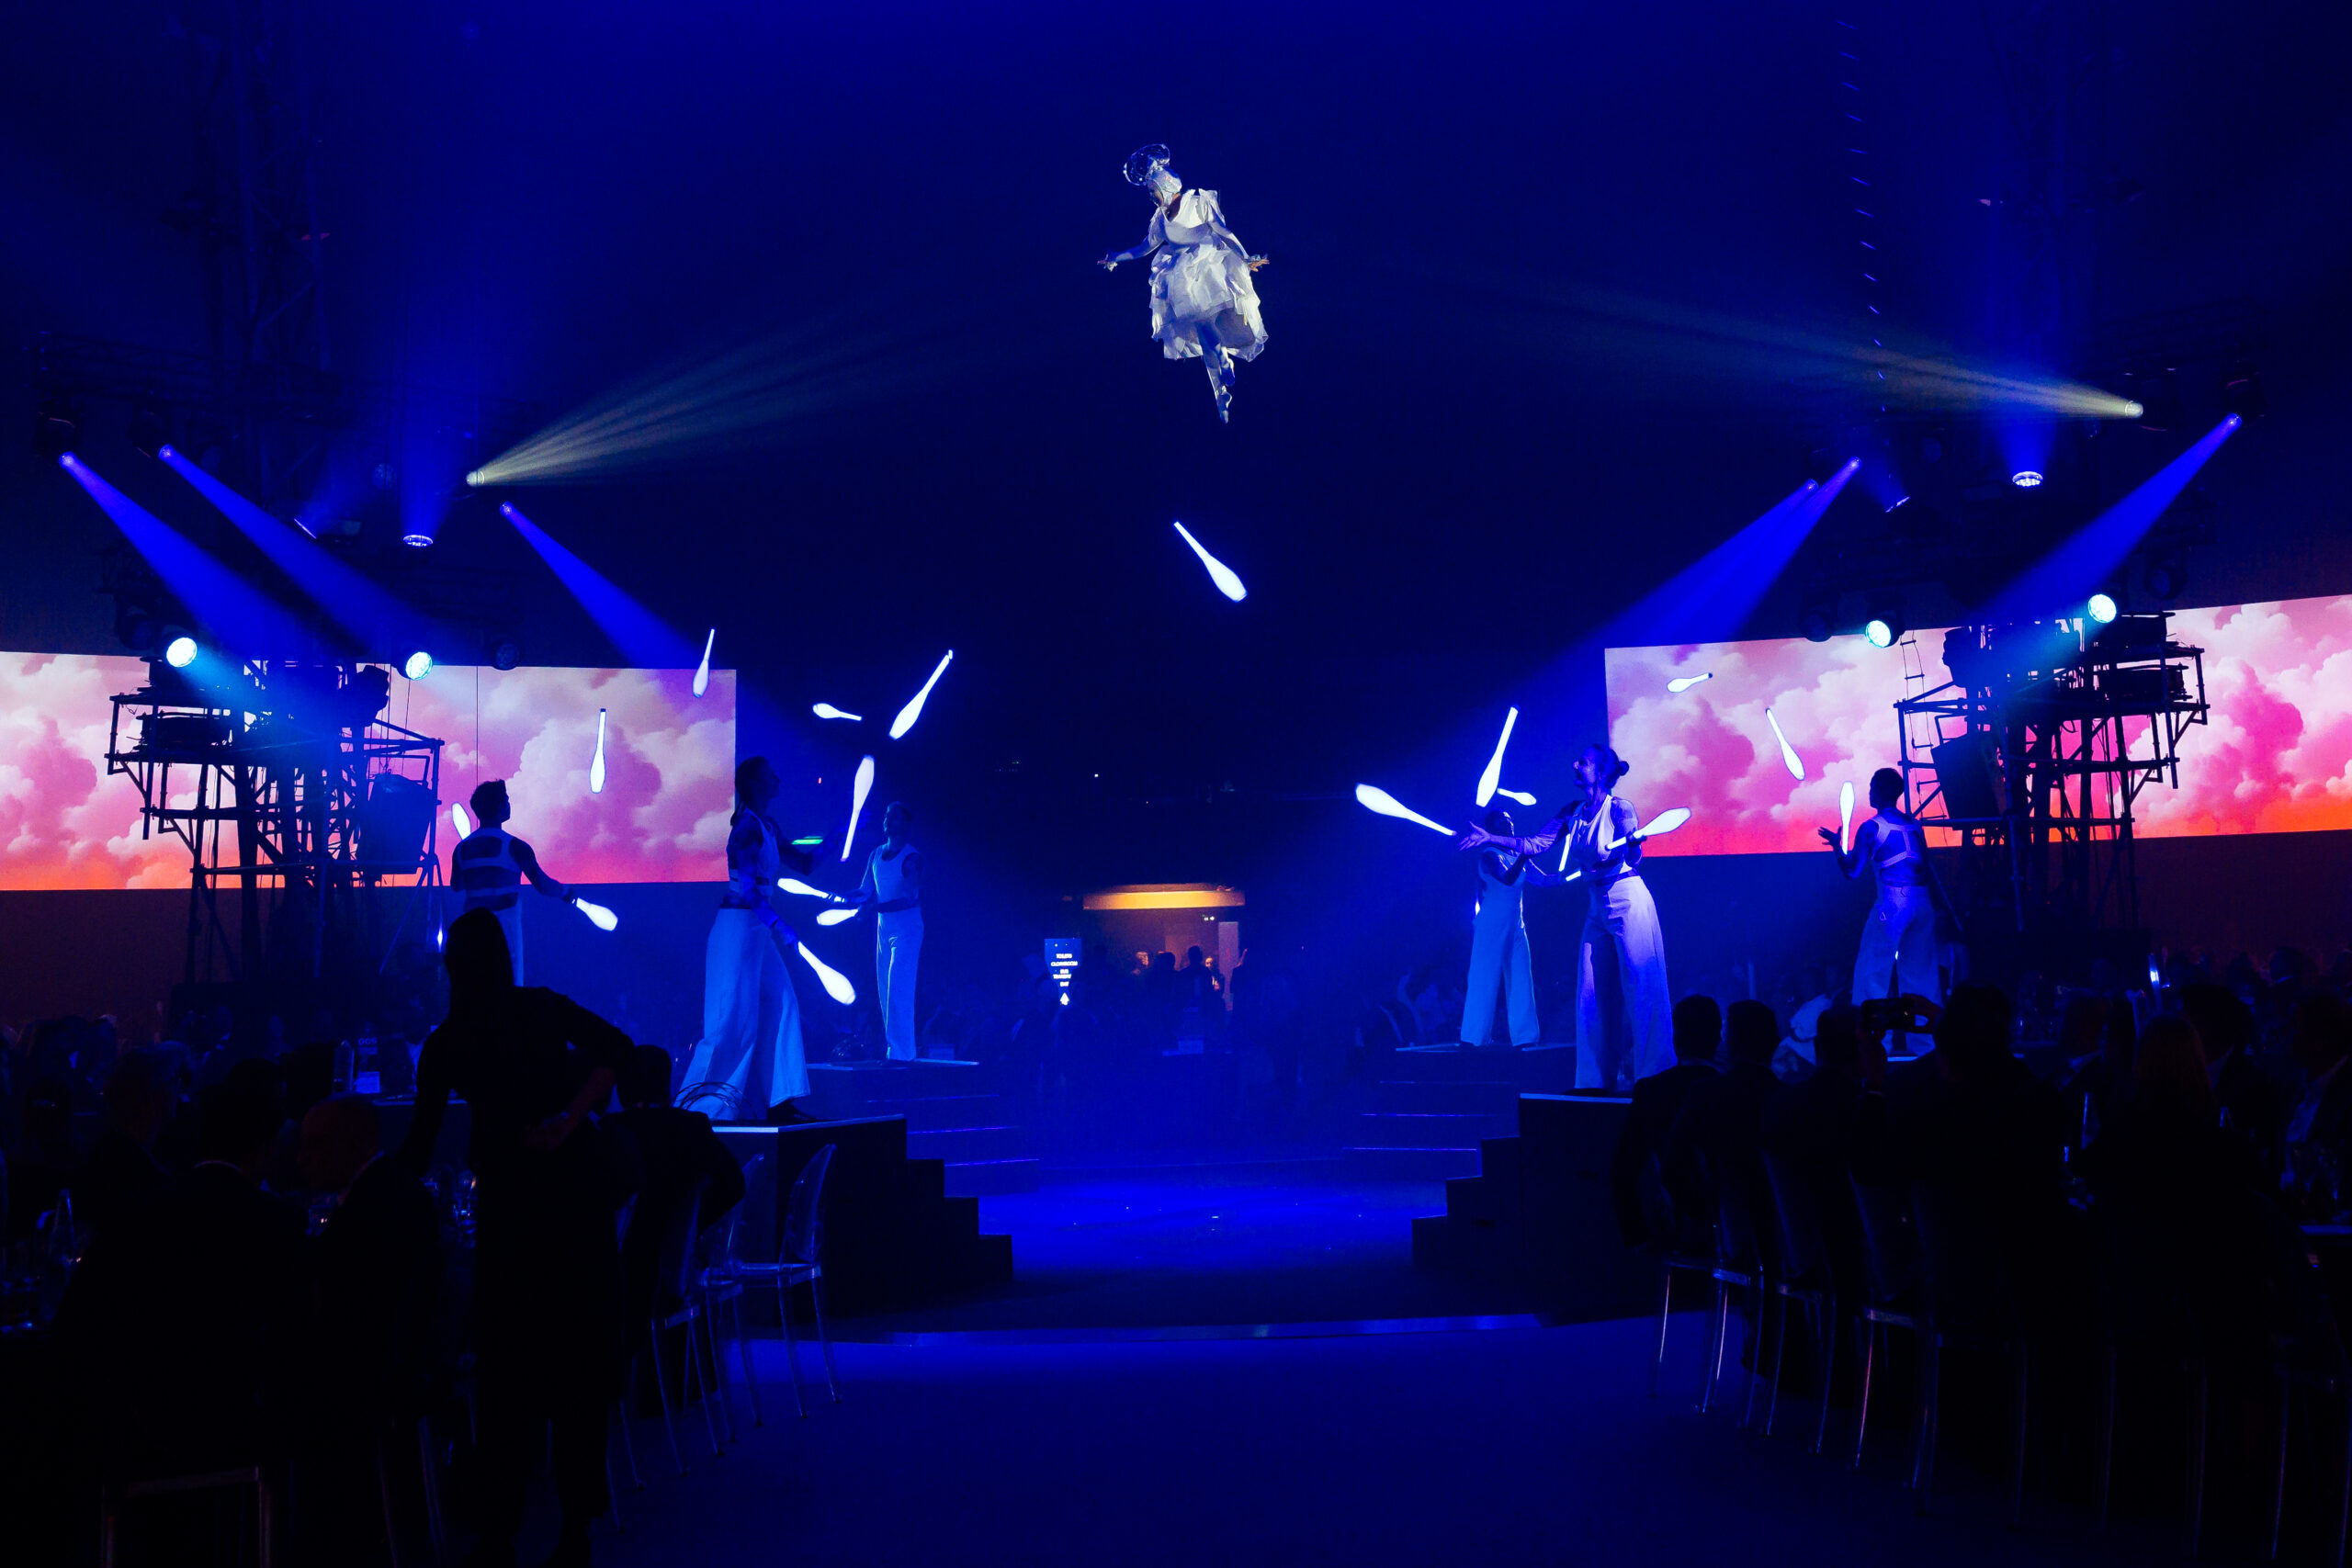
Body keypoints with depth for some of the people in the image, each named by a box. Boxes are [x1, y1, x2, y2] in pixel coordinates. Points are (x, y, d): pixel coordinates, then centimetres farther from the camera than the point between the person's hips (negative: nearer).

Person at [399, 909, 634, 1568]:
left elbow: (420, 1142, 12)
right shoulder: (543, 1008, 7)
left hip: (508, 1203, -1)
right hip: (576, 1186, 1)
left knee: (507, 1362, 7)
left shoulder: (445, 1044, 6)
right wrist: (569, 1117, -4)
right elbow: (614, 1049, -7)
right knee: (579, 1351, 8)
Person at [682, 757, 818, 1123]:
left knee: (780, 1008, 6)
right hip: (739, 925, -9)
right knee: (734, 1018, -8)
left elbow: (804, 864, 23)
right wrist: (780, 925, -21)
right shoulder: (747, 826, -13)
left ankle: (777, 1102, 8)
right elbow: (747, 885, -21)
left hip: (758, 928, 9)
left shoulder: (768, 829, 15)